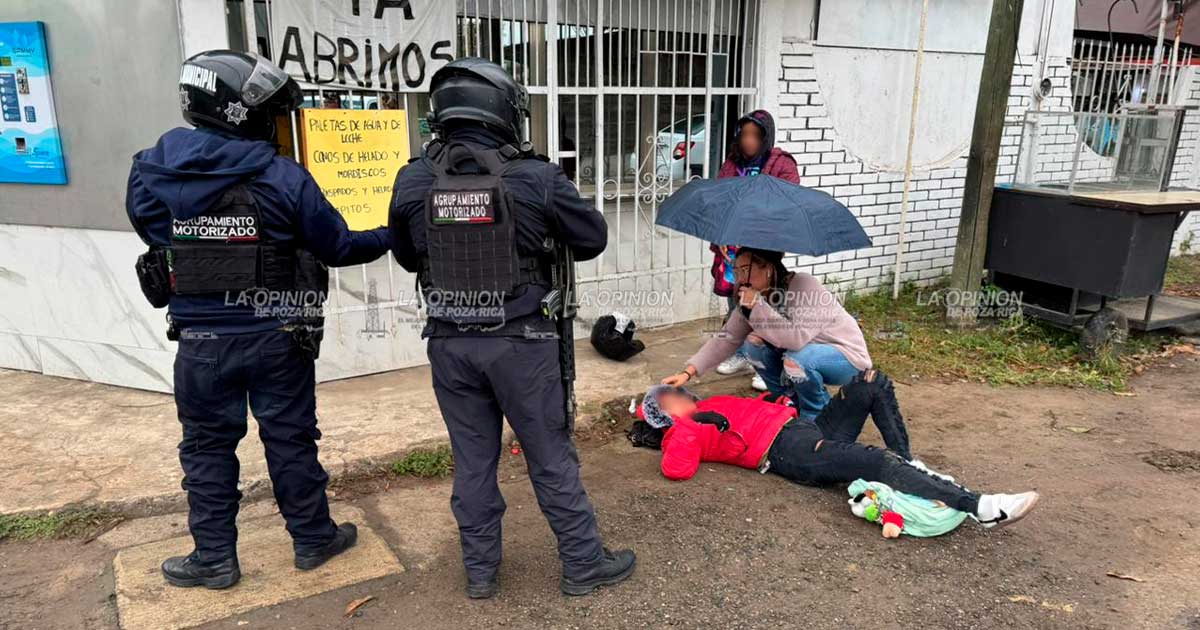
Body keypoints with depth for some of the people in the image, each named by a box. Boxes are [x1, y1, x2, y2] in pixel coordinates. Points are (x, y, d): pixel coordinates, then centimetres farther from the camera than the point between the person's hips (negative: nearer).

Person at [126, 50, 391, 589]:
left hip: (201, 341, 2)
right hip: (277, 339, -2)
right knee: (291, 440, 12)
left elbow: (150, 230, 13)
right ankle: (313, 539, 28)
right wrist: (389, 237, 11)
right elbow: (338, 246, -6)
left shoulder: (153, 170, -4)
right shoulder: (282, 176, -13)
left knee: (207, 448, 16)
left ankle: (214, 559, 26)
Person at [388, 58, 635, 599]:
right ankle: (583, 564, 25)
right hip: (519, 341, -3)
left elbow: (406, 257, 11)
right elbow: (593, 240, -1)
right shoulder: (535, 177, -13)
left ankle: (480, 571, 29)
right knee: (551, 457, 11)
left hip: (450, 342, 3)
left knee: (472, 459, 16)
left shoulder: (412, 181, -3)